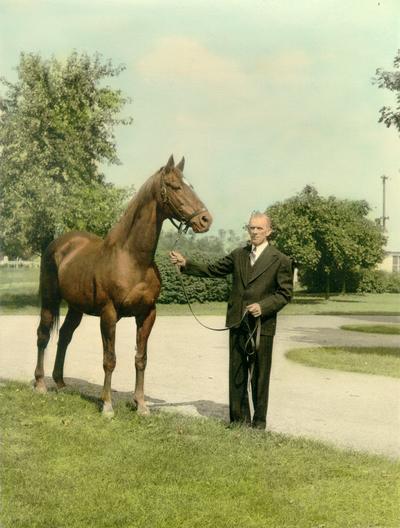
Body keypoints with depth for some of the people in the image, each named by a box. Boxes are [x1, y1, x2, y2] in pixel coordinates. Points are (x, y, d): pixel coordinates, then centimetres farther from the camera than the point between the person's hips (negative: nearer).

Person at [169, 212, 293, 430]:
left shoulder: (281, 261, -3)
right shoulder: (238, 255, 10)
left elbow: (285, 293, -5)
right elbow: (211, 270, 12)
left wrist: (263, 306, -19)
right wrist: (185, 263, 1)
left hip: (262, 325, -4)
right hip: (237, 324, 4)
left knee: (260, 376, 4)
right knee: (236, 375, 9)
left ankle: (259, 420, 16)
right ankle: (239, 418, 20)